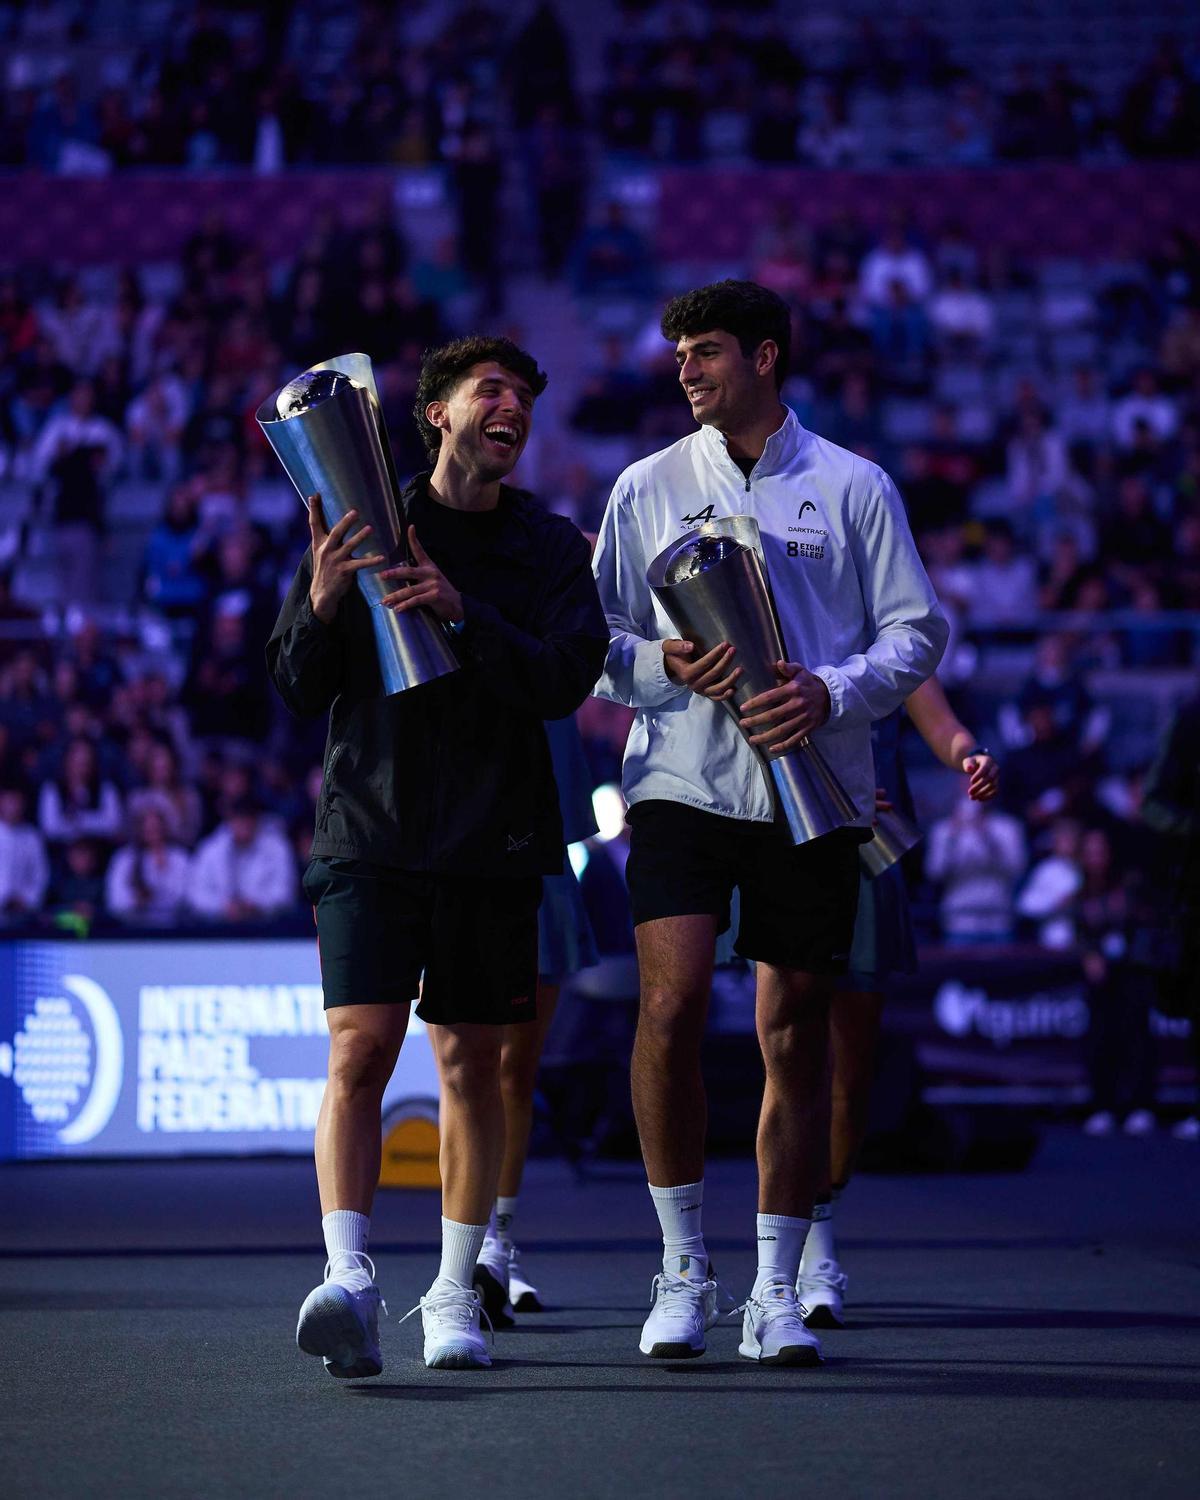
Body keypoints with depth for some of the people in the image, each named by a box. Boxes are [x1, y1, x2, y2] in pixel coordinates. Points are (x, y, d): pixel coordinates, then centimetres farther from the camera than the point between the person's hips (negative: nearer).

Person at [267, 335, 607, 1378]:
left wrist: (464, 616, -21)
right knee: (361, 1049, -15)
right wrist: (322, 607, -13)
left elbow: (564, 683, -7)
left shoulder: (552, 549, 8)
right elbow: (300, 692, 7)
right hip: (369, 825, -1)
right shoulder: (360, 528, 8)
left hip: (491, 836, 1)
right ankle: (348, 1277, -23)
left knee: (472, 1061, 5)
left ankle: (454, 1294, 15)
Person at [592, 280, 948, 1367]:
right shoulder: (650, 486, 10)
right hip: (682, 781, 0)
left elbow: (916, 632, 5)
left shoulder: (854, 488, 8)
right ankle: (683, 1270, -4)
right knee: (673, 1004, -17)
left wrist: (831, 691, -13)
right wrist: (664, 664, -11)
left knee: (796, 1034, 3)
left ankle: (777, 1294, 12)